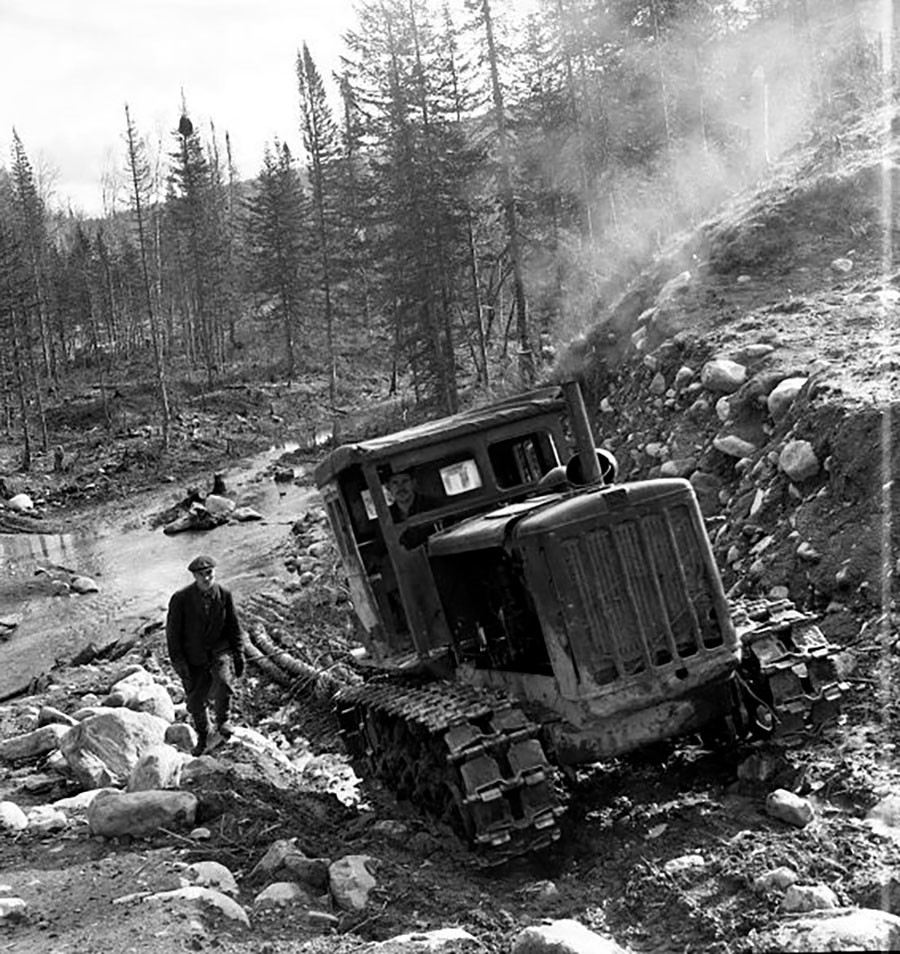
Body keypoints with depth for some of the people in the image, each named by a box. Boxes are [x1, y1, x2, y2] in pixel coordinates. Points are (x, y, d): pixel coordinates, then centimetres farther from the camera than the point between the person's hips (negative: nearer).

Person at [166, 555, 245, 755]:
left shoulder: (224, 595, -3)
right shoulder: (180, 599, -11)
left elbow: (233, 627, 8)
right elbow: (172, 632, -6)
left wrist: (238, 654, 4)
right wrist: (178, 661, -11)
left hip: (219, 651, 0)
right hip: (193, 657, 0)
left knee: (224, 681, -29)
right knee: (195, 701, 8)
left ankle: (222, 721, -3)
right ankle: (202, 736, 37)